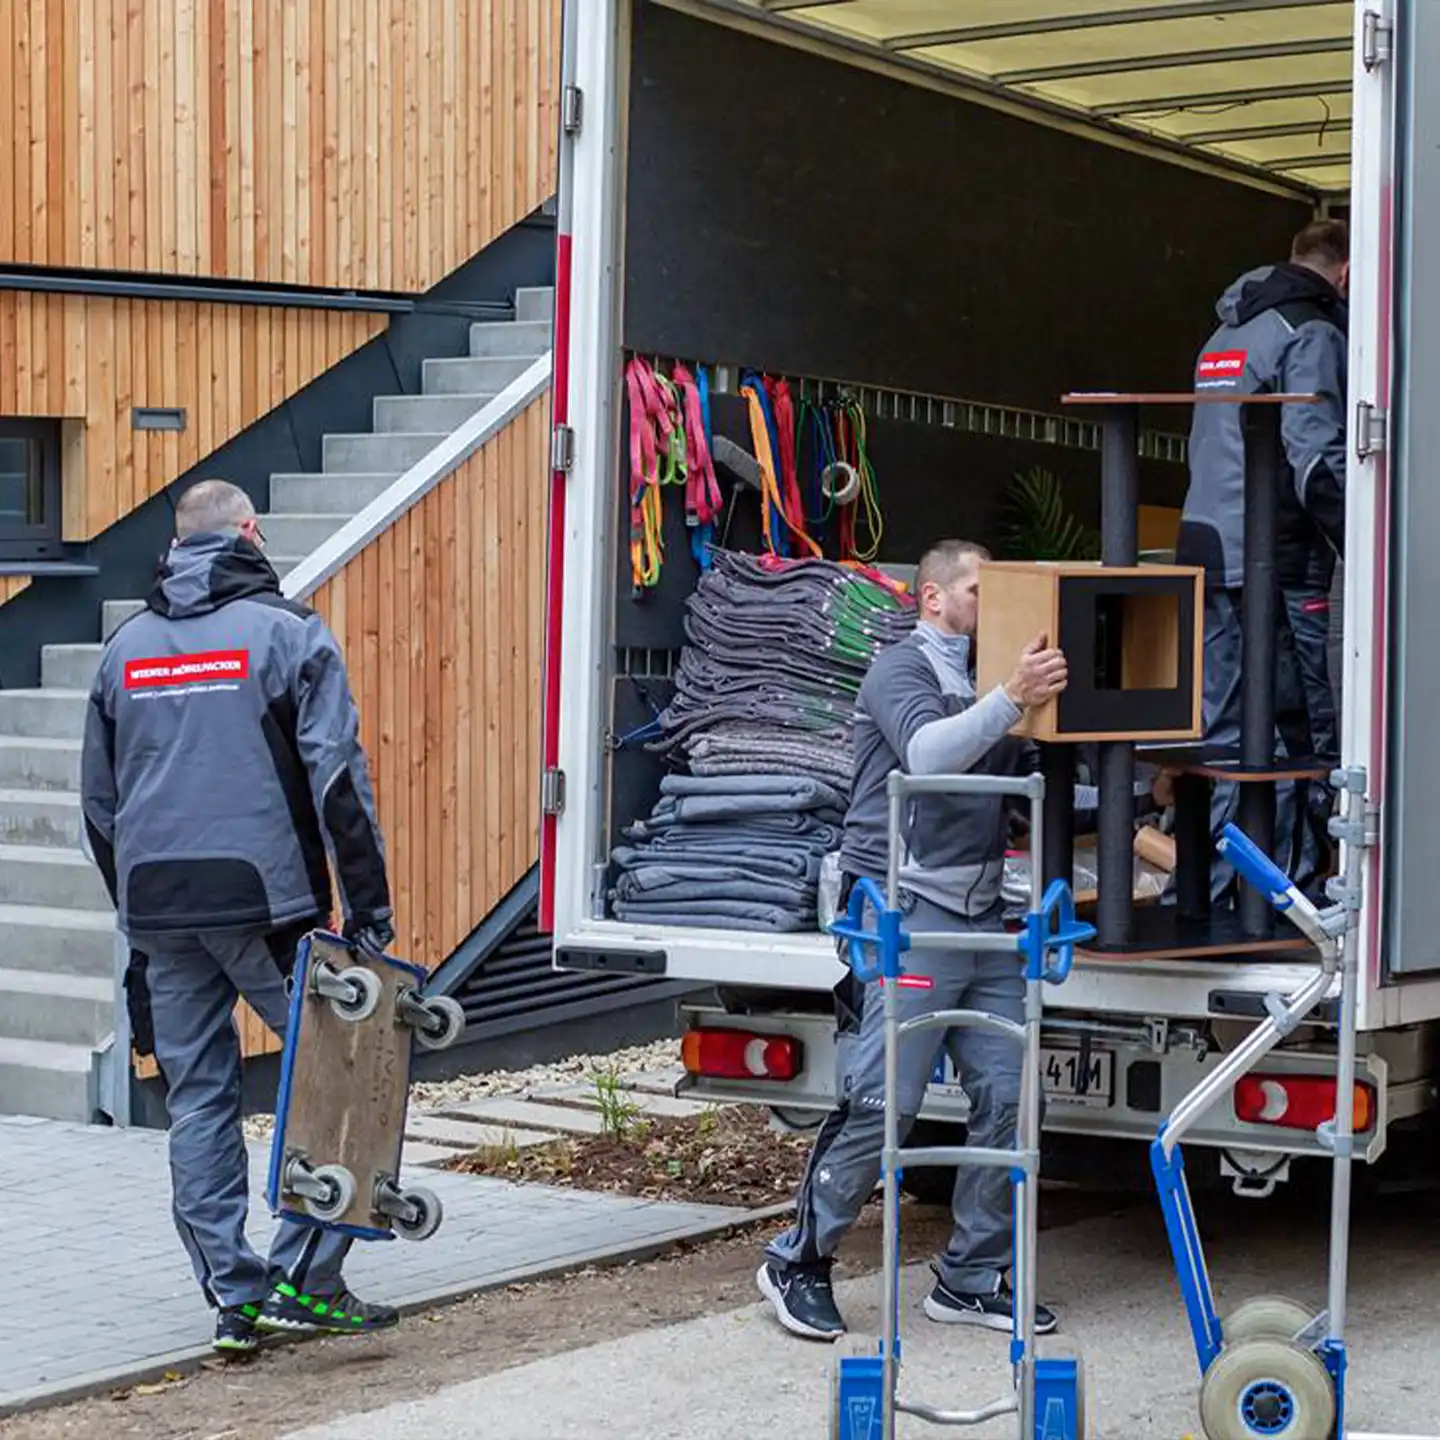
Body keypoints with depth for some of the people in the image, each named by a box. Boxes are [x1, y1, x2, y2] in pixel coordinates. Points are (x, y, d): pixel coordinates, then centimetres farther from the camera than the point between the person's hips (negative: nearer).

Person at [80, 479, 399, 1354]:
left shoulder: (126, 648, 14)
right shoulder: (287, 632, -2)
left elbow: (98, 801, 19)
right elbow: (336, 777, -10)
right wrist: (370, 908, -8)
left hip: (160, 911, 5)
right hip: (267, 903, -5)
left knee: (197, 1099, 10)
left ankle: (234, 1294, 10)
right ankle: (304, 1277, -1)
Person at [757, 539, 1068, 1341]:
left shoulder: (979, 681, 25)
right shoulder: (903, 669, -1)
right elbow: (926, 753, -22)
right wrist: (1011, 700, -33)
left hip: (982, 916, 8)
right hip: (910, 911, -8)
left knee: (1008, 1097, 2)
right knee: (883, 1103, -10)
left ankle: (974, 1279, 12)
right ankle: (798, 1264, 4)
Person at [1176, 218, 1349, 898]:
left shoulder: (1224, 336, 21)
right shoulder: (1312, 334, -7)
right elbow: (1317, 457, -17)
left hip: (1207, 554, 8)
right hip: (1279, 561, -8)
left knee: (1222, 725, 12)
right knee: (1299, 728, -3)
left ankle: (1208, 884, 14)